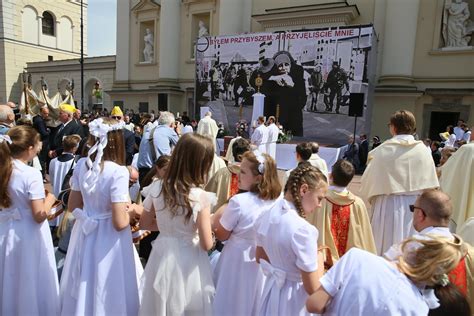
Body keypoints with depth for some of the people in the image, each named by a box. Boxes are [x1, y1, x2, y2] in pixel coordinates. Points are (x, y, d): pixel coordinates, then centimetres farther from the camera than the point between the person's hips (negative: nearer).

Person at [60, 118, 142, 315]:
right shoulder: (118, 172, -24)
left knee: (84, 287, 25)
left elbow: (73, 207, 6)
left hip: (85, 234, 6)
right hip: (108, 239, -6)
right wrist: (133, 212, -6)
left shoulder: (81, 165, -5)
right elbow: (119, 223, -24)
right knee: (105, 290, 14)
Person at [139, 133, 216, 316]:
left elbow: (144, 224, 5)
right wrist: (209, 223, -1)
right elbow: (206, 244, -19)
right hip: (189, 262, -4)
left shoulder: (157, 188, -10)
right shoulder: (201, 197, -23)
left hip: (161, 256, 4)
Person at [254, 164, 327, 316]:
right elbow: (313, 288, -23)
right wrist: (319, 259, -8)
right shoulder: (303, 229, -29)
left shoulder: (266, 216, -6)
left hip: (271, 290, 7)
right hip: (294, 299, -6)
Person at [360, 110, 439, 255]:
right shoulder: (423, 150, -5)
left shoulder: (383, 151, -13)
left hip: (389, 206, -2)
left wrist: (370, 197, 12)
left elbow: (368, 181, -6)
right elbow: (430, 184, 0)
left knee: (386, 246, 11)